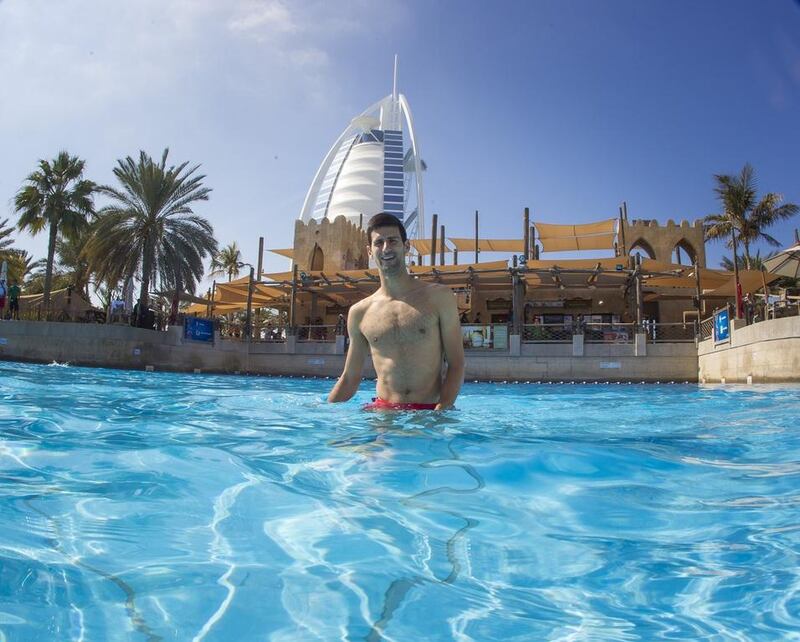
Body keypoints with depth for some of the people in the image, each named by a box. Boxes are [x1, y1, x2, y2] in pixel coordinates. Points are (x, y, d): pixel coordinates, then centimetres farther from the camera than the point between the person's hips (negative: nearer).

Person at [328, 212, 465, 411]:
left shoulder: (439, 297, 3)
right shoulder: (359, 313, 8)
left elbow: (456, 366, 1)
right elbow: (349, 379, 15)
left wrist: (441, 409, -14)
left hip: (430, 411, -1)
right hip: (383, 411, 1)